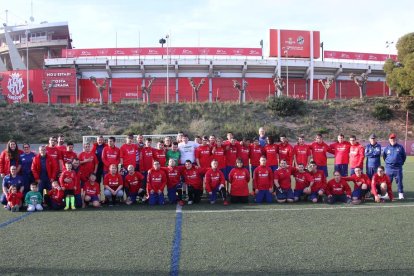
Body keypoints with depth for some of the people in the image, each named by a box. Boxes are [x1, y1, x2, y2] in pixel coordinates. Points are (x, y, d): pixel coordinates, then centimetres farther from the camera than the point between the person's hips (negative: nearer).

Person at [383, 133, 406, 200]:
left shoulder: (400, 147, 2)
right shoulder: (387, 148, 5)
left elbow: (404, 156, 11)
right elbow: (384, 156, 18)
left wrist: (401, 163, 7)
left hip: (398, 167, -1)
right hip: (389, 168, 1)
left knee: (399, 181, -1)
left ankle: (401, 194, 4)